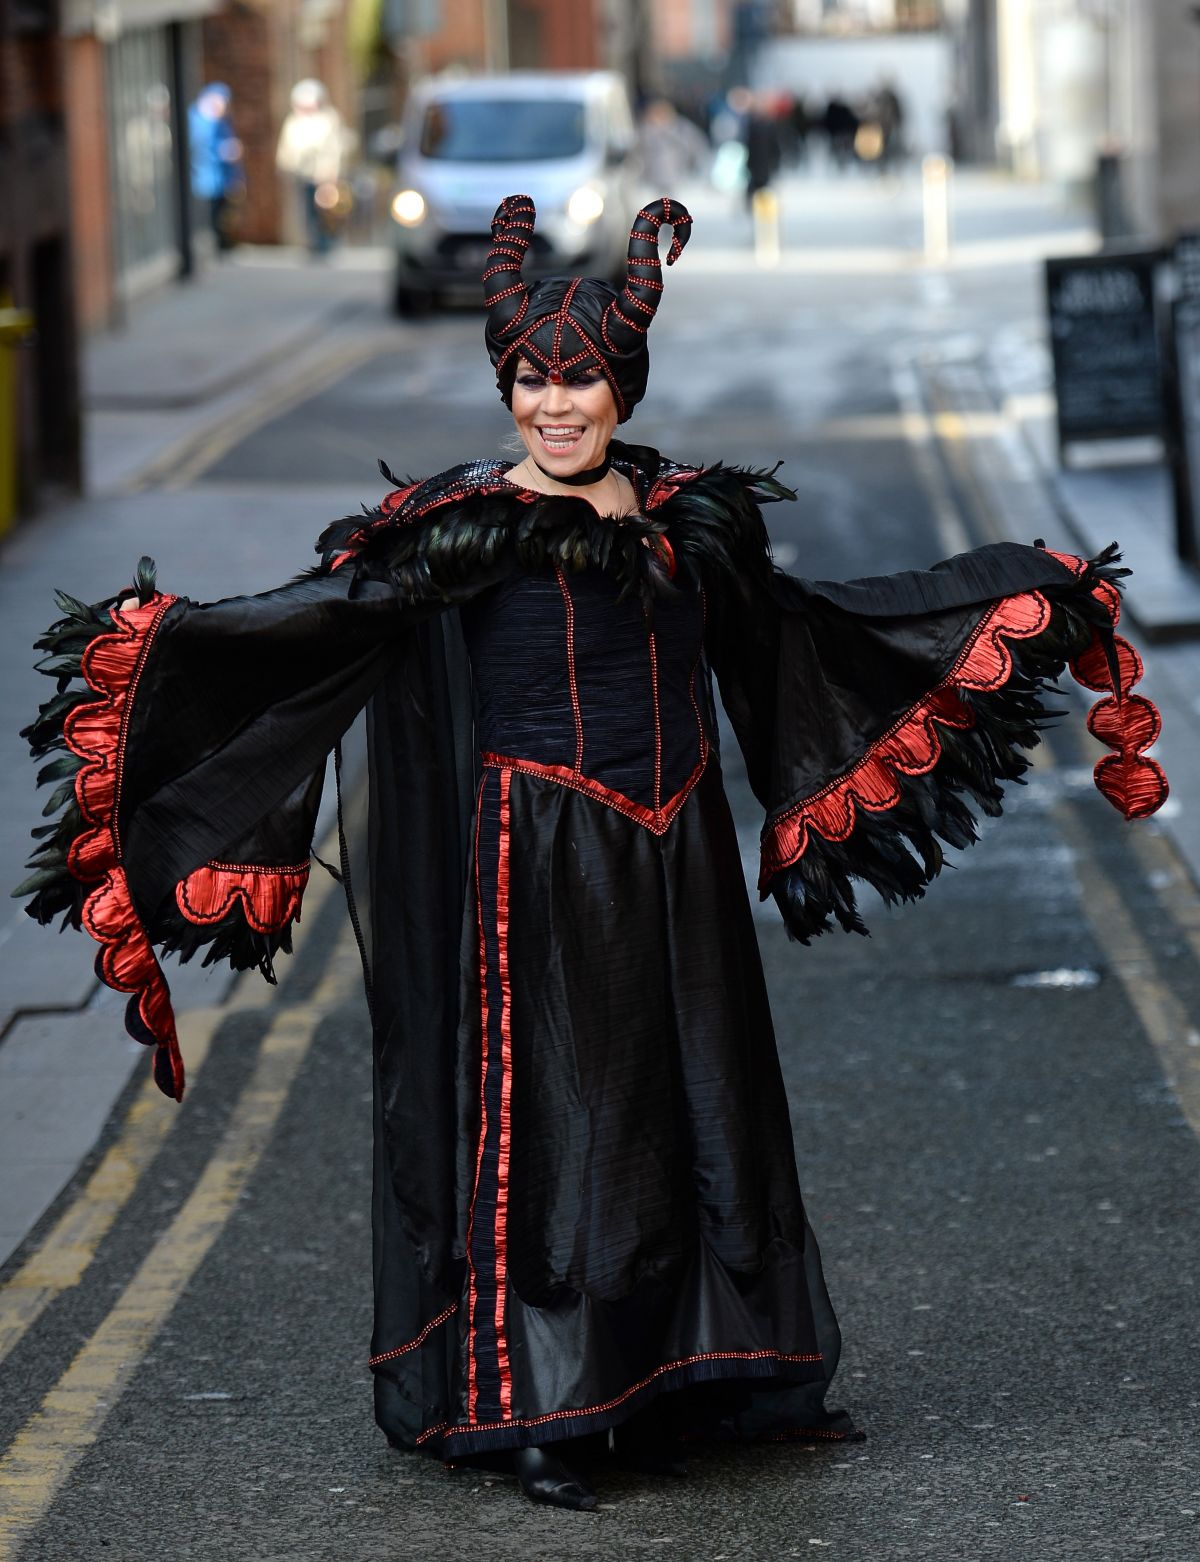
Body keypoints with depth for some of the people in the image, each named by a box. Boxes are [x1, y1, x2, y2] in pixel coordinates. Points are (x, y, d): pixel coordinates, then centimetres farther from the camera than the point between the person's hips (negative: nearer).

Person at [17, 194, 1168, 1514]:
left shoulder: (686, 516, 8)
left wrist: (1024, 597, 23)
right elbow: (318, 611, -16)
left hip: (673, 864, 5)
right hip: (534, 866, -5)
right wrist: (159, 637, -32)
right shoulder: (463, 525, -7)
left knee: (689, 1115, 9)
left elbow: (798, 626, 20)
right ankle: (534, 1410, 8)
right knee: (537, 1119, -1)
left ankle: (662, 1389, 22)